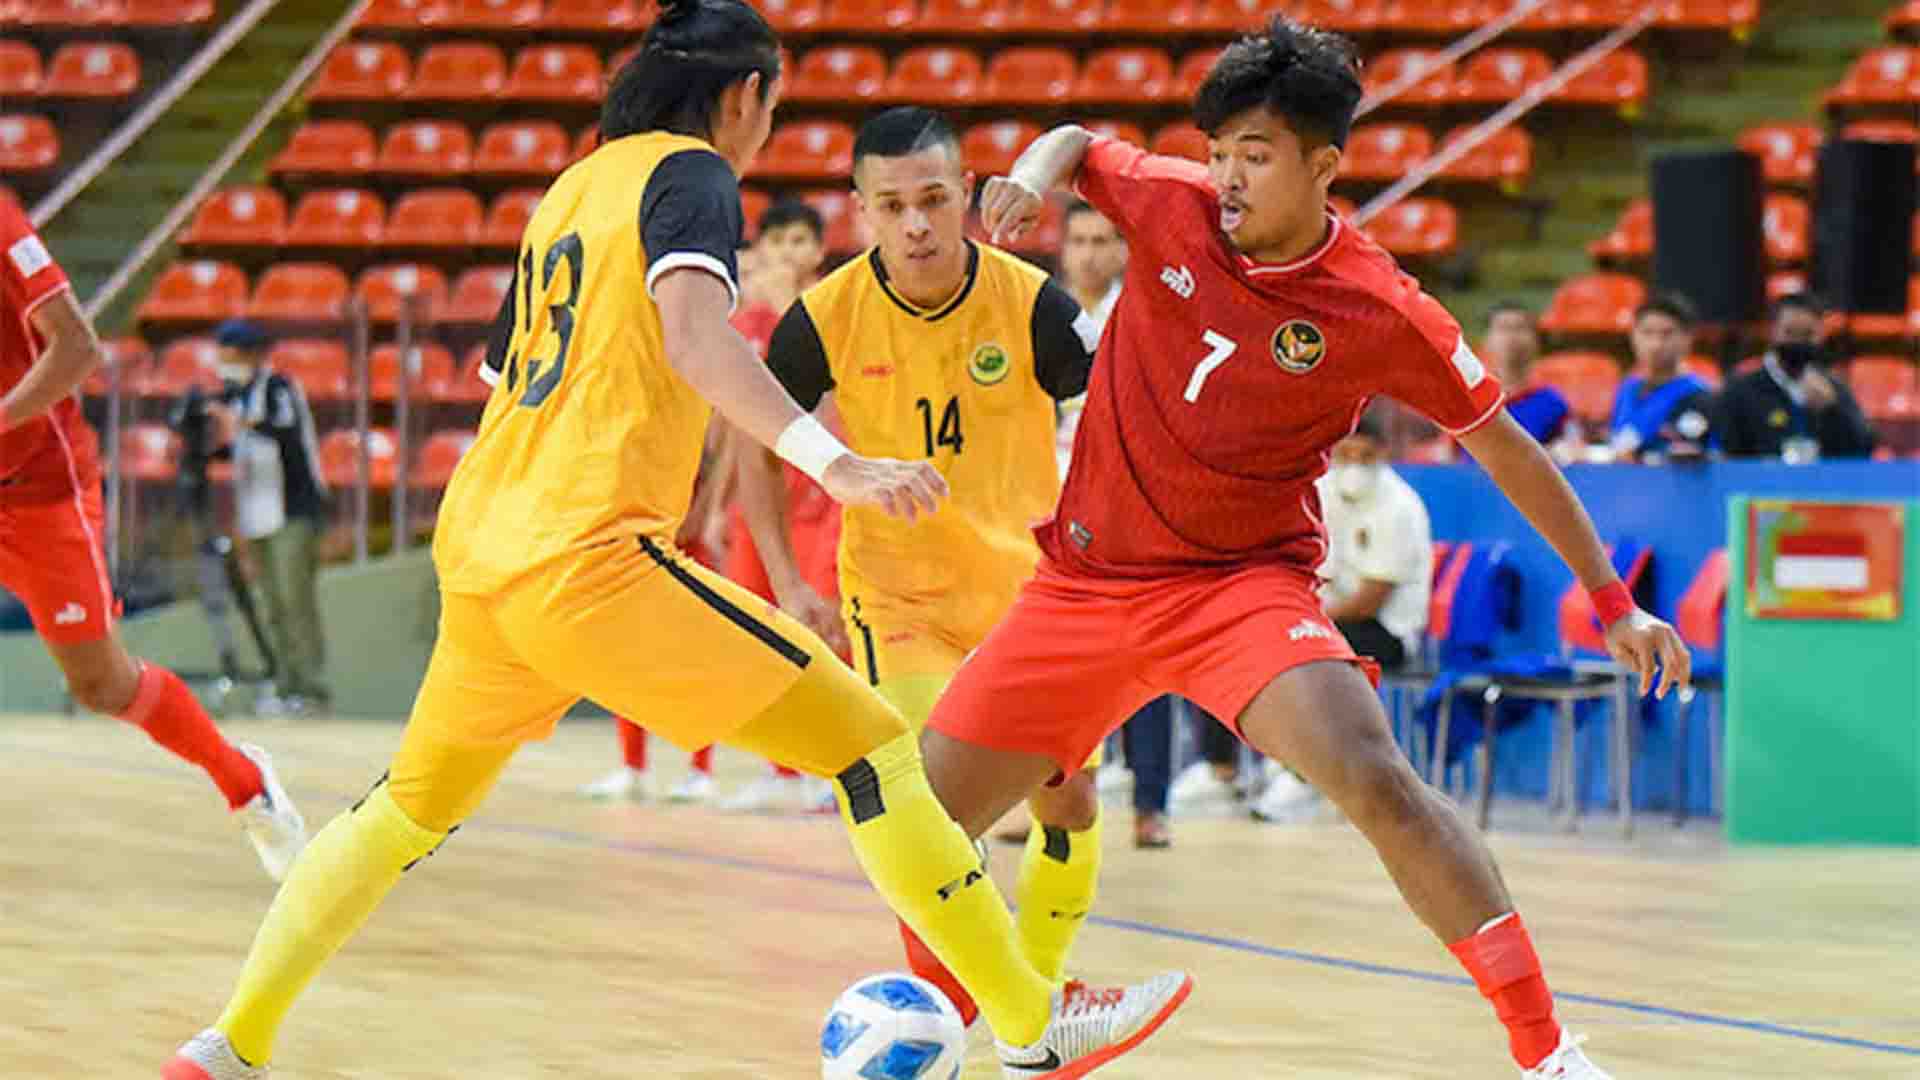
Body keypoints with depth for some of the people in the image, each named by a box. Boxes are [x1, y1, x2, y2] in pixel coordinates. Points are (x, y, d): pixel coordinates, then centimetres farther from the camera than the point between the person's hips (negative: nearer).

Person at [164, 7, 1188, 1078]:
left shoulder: (571, 189, 22)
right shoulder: (691, 175, -2)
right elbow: (694, 334, -21)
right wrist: (834, 462, -31)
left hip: (476, 547, 8)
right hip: (589, 556, -8)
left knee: (413, 806, 27)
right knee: (870, 744, -4)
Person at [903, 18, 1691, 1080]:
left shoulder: (1382, 314, -13)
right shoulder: (1171, 204, -6)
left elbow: (1504, 448, -2)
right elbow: (1077, 140, 15)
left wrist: (1612, 602, -1)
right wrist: (1031, 176, -9)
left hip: (1241, 582, -4)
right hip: (1084, 582, 4)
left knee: (1374, 777, -29)